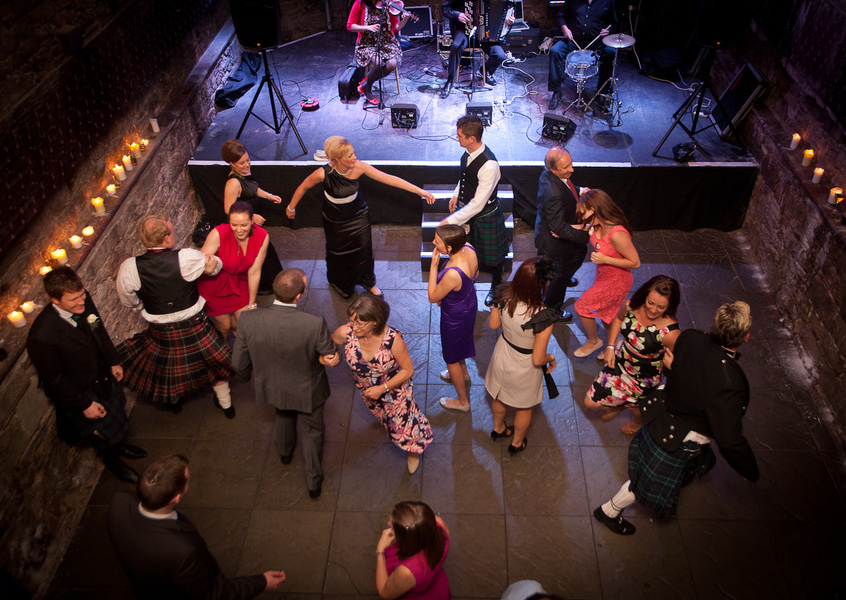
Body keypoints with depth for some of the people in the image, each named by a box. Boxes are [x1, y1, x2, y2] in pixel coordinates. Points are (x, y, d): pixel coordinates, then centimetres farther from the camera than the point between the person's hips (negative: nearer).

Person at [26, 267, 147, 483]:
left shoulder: (83, 300, -21)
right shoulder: (41, 337, -40)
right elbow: (53, 379, -25)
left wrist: (114, 361, 8)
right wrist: (84, 405, -18)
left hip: (102, 374, 6)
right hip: (78, 392, -6)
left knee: (115, 414, 31)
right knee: (102, 432, 20)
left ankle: (118, 444, 64)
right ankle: (111, 459, 54)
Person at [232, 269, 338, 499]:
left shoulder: (249, 320, -30)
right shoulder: (315, 324, -38)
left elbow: (239, 363, -15)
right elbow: (330, 358, -20)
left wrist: (248, 375, 8)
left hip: (272, 387, 3)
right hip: (307, 391, -3)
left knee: (283, 415, 37)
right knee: (312, 430, 27)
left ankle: (284, 452, 67)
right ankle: (313, 482, 47)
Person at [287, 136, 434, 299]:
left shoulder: (358, 167, -26)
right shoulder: (323, 173, -31)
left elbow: (389, 179, -24)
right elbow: (303, 188, -12)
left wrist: (420, 191, -26)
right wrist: (291, 207, 3)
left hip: (358, 215, 2)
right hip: (335, 221, -2)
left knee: (364, 249, 11)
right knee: (338, 252, 17)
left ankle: (368, 282, 42)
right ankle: (339, 283, 50)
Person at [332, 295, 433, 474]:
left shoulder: (393, 339, -37)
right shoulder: (346, 333, -30)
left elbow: (408, 370, -23)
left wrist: (383, 388, -30)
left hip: (395, 391, -3)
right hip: (368, 392, 3)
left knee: (404, 428, 17)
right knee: (386, 419, 32)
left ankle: (412, 451, 53)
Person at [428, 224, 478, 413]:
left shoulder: (452, 274, -44)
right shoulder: (468, 249, -21)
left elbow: (433, 297, -25)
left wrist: (434, 265, -30)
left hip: (455, 316, -8)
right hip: (469, 303, 8)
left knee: (451, 358, 19)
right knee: (459, 343, 37)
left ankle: (463, 401, 41)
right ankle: (464, 374, 66)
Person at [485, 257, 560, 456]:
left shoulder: (504, 298, -26)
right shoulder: (543, 317, -40)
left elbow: (493, 324, -6)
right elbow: (538, 359, -29)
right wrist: (551, 358, -8)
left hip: (501, 359, 4)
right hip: (524, 370, -4)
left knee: (499, 397, 34)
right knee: (524, 408, 28)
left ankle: (498, 428, 63)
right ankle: (517, 443, 54)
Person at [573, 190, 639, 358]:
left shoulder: (617, 235, -36)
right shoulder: (598, 226, -11)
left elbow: (635, 262, -26)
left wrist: (605, 259, -29)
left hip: (616, 281, -8)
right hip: (603, 276, 8)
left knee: (582, 307, 3)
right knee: (605, 312, 24)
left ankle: (593, 341, 29)